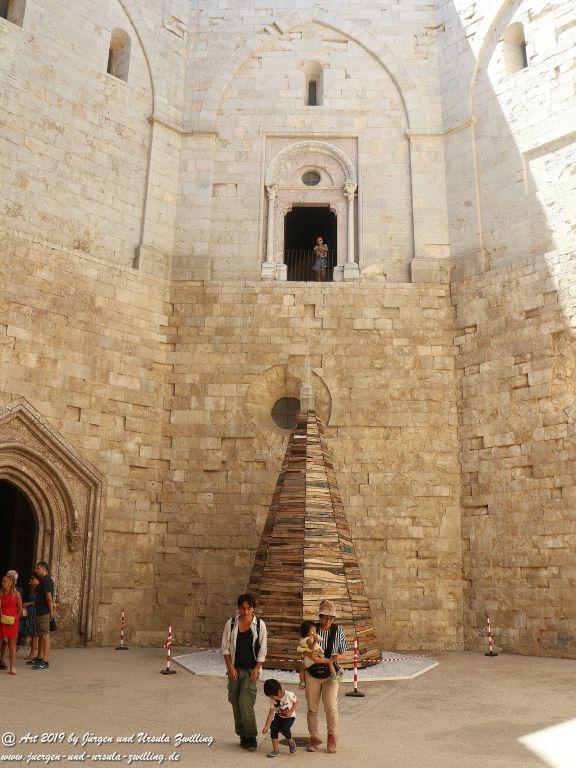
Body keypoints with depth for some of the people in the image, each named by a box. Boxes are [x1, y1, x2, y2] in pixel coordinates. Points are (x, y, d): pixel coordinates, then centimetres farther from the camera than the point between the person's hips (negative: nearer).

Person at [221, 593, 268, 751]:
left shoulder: (260, 625, -2)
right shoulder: (231, 623, 1)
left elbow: (263, 649, 1)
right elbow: (225, 647, 3)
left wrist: (257, 668, -6)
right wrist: (230, 667, -5)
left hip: (251, 669, -3)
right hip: (235, 669, 3)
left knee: (246, 703, -12)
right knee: (236, 704, 5)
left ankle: (251, 738, 2)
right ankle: (243, 737, 20)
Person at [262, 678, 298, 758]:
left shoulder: (289, 695, -27)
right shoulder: (272, 700, -14)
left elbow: (296, 701, -8)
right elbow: (271, 713, -13)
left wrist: (291, 711, -19)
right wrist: (267, 726, -18)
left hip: (289, 716, -4)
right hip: (278, 716, 4)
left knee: (284, 728, -27)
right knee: (273, 728, -18)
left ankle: (291, 742, 5)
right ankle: (276, 749, -3)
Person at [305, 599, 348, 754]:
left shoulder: (338, 631, -2)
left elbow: (343, 654, 5)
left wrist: (338, 657, -19)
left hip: (331, 674, -1)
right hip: (312, 673, 1)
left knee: (331, 707, -10)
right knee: (312, 708, 6)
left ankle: (332, 736, 15)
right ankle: (314, 737, 26)